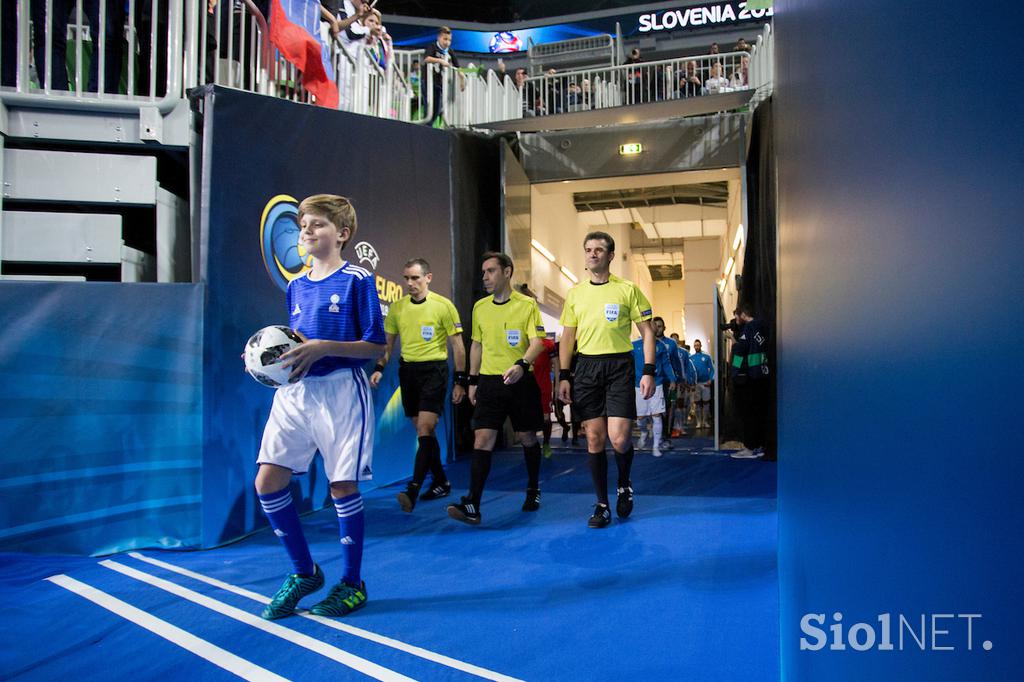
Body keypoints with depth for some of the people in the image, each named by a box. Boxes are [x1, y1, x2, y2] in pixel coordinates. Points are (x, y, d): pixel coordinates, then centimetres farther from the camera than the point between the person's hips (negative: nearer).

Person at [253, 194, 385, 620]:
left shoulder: (357, 280, -4)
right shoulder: (295, 286, 15)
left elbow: (375, 346, -8)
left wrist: (323, 348, -20)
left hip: (340, 391, -6)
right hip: (294, 392, 6)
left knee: (342, 486, -1)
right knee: (268, 481, 0)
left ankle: (351, 584, 17)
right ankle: (304, 573, 19)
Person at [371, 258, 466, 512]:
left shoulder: (443, 305, -6)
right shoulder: (397, 307, 6)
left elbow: (457, 346, -3)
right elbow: (388, 342, 14)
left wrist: (460, 381, -6)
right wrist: (379, 368, 0)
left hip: (434, 370, -5)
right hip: (407, 370, 5)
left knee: (425, 429, -15)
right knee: (423, 431, 11)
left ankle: (413, 490, -18)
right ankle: (441, 483, 24)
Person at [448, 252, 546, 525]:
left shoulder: (527, 304, -4)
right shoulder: (480, 307, 10)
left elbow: (537, 342, -12)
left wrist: (522, 364, -31)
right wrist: (473, 380, 14)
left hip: (520, 381, -2)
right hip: (489, 381, 3)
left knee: (527, 438, 10)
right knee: (482, 438, -9)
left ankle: (533, 490, 34)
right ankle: (472, 505, -12)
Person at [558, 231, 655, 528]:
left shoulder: (627, 289, 1)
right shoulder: (575, 293, 11)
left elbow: (647, 331, 1)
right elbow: (567, 337, 14)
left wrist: (649, 372, -7)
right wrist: (563, 376, 6)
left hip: (619, 366, -3)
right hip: (586, 367, 3)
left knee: (619, 439, -10)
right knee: (595, 439, 3)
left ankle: (624, 486, 21)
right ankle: (602, 505, 16)